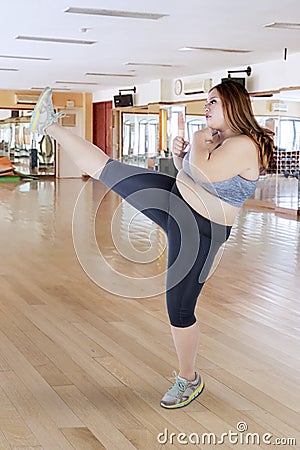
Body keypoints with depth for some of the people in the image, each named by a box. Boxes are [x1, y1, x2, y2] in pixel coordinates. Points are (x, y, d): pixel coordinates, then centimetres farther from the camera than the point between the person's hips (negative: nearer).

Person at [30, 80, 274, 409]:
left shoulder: (245, 146, -20)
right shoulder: (220, 137, 7)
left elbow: (202, 174, -31)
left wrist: (199, 143, -13)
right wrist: (180, 156, 0)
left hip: (199, 232, -8)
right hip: (172, 199, 8)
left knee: (179, 307, 1)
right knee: (106, 169, 5)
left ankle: (189, 379, 22)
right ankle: (50, 127, 20)